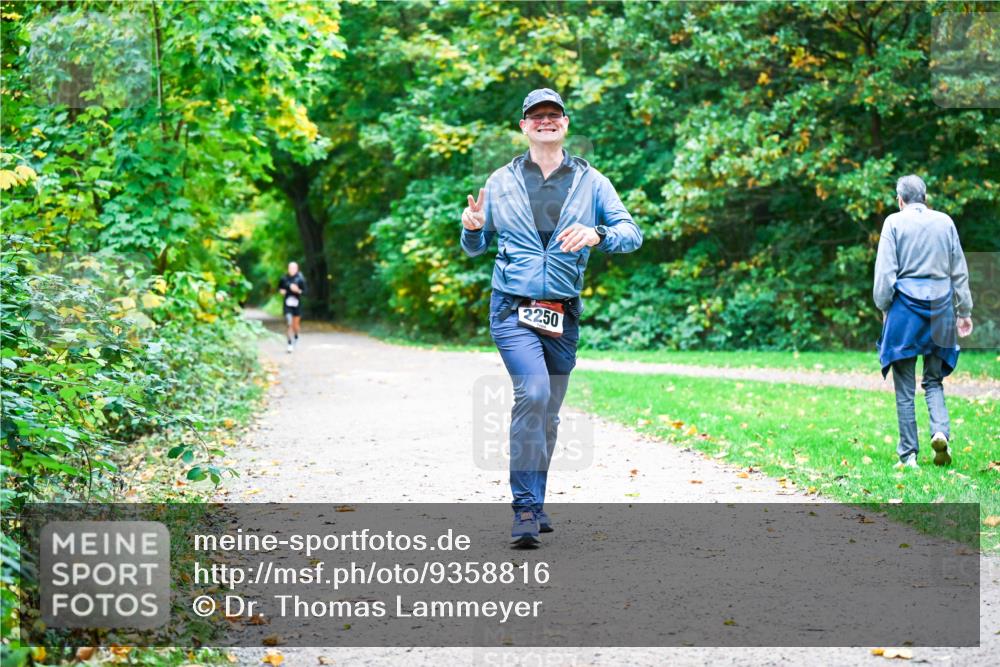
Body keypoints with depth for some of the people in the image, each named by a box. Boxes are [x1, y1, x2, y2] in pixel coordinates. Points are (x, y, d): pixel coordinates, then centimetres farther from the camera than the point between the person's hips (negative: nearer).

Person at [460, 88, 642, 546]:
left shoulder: (590, 182, 7)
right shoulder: (500, 183, 7)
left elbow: (632, 233, -2)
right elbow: (475, 249, 15)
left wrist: (596, 235, -22)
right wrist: (471, 227, -8)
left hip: (563, 315, 3)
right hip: (513, 309, -3)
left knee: (548, 413, 11)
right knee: (532, 392, -24)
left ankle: (533, 504, 27)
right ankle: (525, 508, -21)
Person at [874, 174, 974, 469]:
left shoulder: (894, 223, -2)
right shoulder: (945, 222, 8)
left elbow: (885, 271, -5)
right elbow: (959, 271, 11)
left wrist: (884, 308, 5)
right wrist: (964, 311, 17)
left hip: (905, 305, -3)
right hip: (940, 306, 3)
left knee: (905, 387, 4)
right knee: (934, 380, 15)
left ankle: (908, 455, 4)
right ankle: (940, 431, -10)